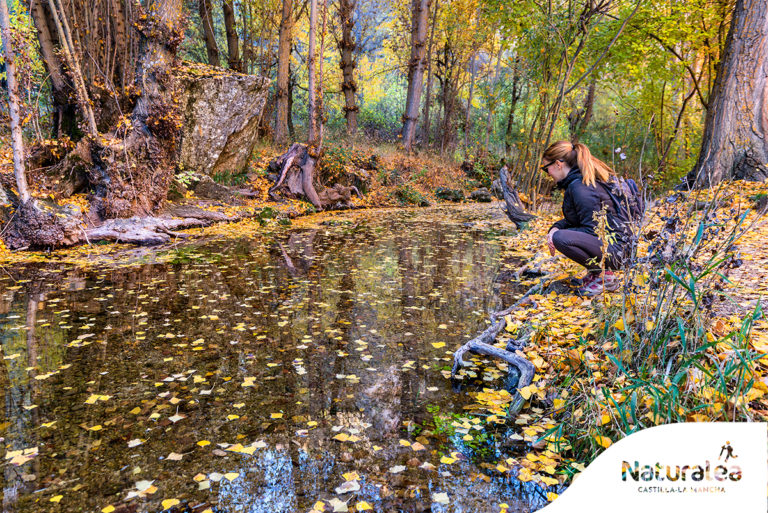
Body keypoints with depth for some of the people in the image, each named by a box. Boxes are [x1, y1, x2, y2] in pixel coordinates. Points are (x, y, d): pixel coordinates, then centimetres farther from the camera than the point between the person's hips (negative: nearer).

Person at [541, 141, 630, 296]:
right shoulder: (576, 181, 10)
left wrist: (557, 234, -15)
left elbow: (592, 229, -21)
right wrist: (555, 228, -1)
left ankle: (604, 276, -8)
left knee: (561, 238, -29)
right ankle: (595, 272, 15)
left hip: (615, 249, -10)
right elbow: (574, 219, 18)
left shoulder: (580, 187, -21)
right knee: (556, 233, 19)